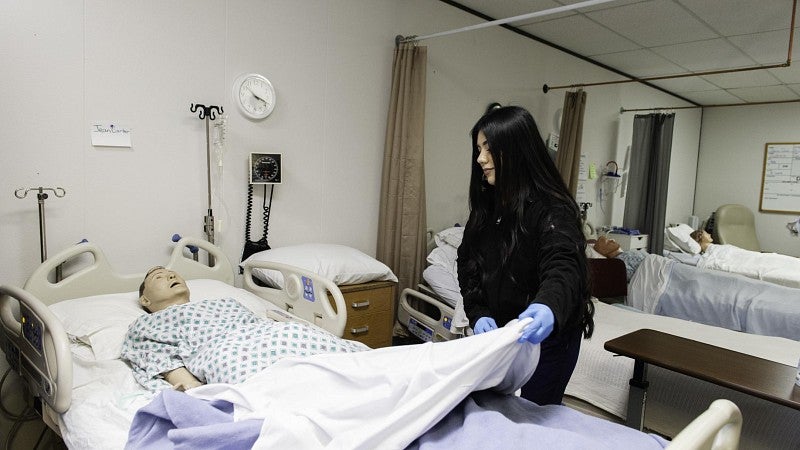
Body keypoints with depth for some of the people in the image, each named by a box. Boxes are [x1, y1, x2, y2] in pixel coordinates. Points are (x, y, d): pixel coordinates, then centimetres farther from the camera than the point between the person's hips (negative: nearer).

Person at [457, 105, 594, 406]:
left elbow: (563, 268, -35)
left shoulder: (550, 209, -20)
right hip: (497, 333, 6)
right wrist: (478, 313, -15)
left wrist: (548, 306, -57)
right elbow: (468, 263, 1)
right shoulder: (486, 204, 1)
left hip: (546, 338, -6)